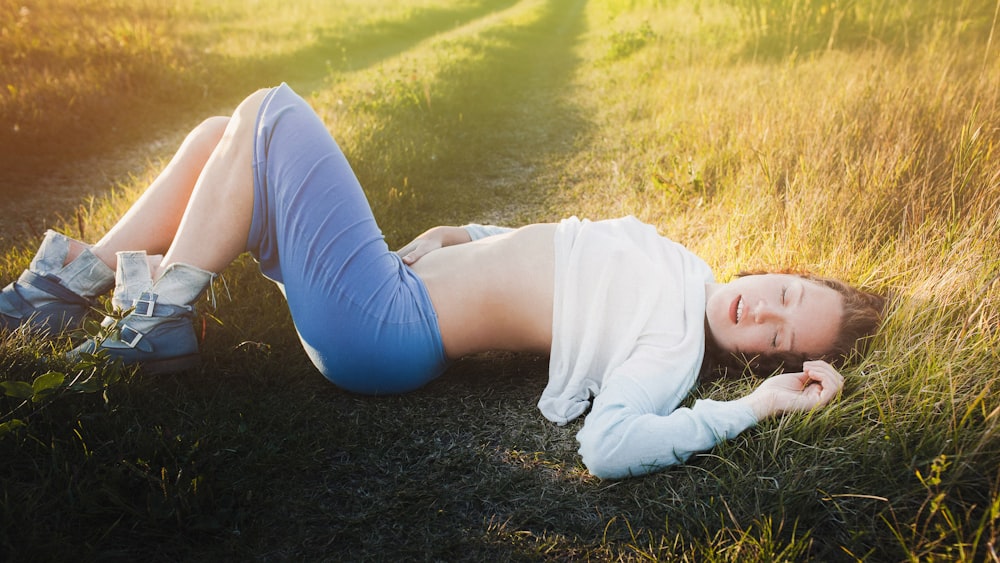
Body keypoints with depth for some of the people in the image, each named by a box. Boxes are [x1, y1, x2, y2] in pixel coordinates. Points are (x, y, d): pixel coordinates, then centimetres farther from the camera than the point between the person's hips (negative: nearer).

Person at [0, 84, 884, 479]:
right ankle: (76, 278, 19)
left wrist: (755, 406, -30)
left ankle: (162, 317, 2)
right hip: (398, 276, 8)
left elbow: (610, 446, -36)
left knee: (269, 113, -8)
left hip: (377, 329, -8)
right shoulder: (675, 262, 9)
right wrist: (458, 237, 16)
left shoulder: (671, 351, -16)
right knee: (226, 137, 8)